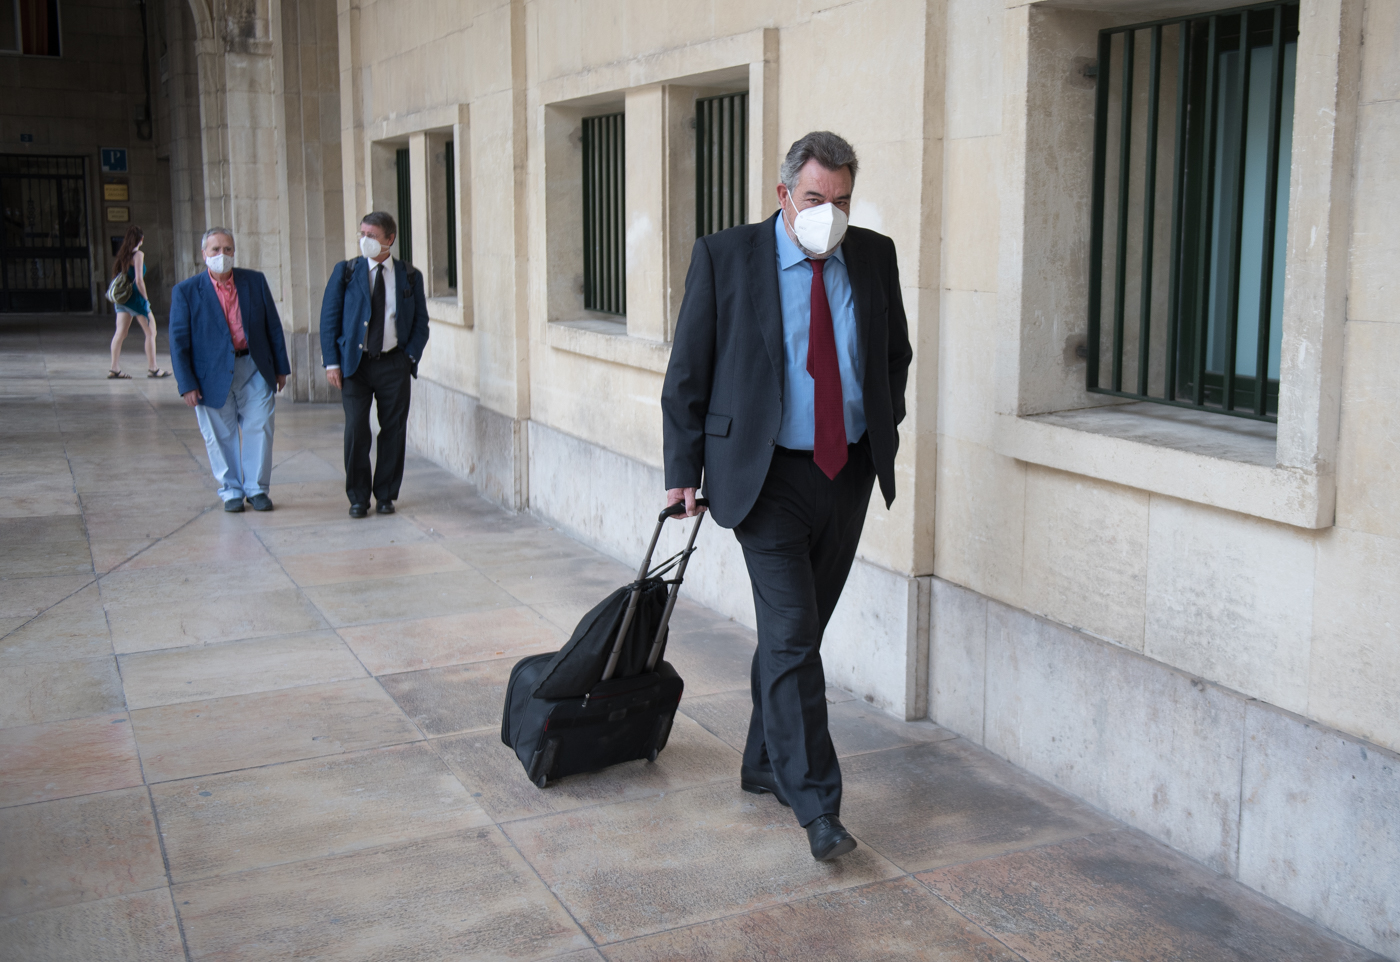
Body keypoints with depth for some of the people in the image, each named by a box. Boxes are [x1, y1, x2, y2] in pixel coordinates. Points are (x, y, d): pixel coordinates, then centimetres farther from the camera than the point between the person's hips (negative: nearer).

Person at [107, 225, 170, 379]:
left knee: (120, 333, 4)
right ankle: (152, 368, 3)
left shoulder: (122, 254, 11)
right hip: (136, 297, -7)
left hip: (122, 297, 7)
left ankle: (114, 368, 1)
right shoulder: (138, 254, -10)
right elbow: (139, 280, -16)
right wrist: (146, 299, -11)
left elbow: (117, 275, 13)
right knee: (151, 332, 3)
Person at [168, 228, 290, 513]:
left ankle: (256, 488, 15)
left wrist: (281, 368, 8)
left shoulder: (255, 281, 5)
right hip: (213, 376, -2)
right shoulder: (186, 291, -2)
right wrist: (187, 384, -8)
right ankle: (231, 490, 21)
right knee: (221, 436, 6)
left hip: (254, 370, 2)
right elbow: (179, 340, -3)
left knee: (259, 428, 1)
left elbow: (273, 326, 10)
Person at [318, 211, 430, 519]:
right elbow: (329, 318, 4)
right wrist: (332, 362, -4)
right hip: (354, 363, -1)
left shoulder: (410, 276, 6)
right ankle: (358, 497, 7)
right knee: (356, 430, -6)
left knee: (393, 431, 3)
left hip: (394, 364, 1)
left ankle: (386, 496, 16)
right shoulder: (345, 272, 4)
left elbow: (421, 322, 10)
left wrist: (411, 356, -4)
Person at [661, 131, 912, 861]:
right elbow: (687, 372, -2)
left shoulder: (873, 256, 5)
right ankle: (815, 803, -3)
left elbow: (896, 352, 20)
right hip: (767, 473, -4)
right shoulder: (724, 257, -6)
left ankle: (764, 765, 31)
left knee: (798, 630, 14)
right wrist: (683, 469, -4)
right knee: (791, 634, -9)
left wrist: (884, 431, 10)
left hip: (848, 472, 5)